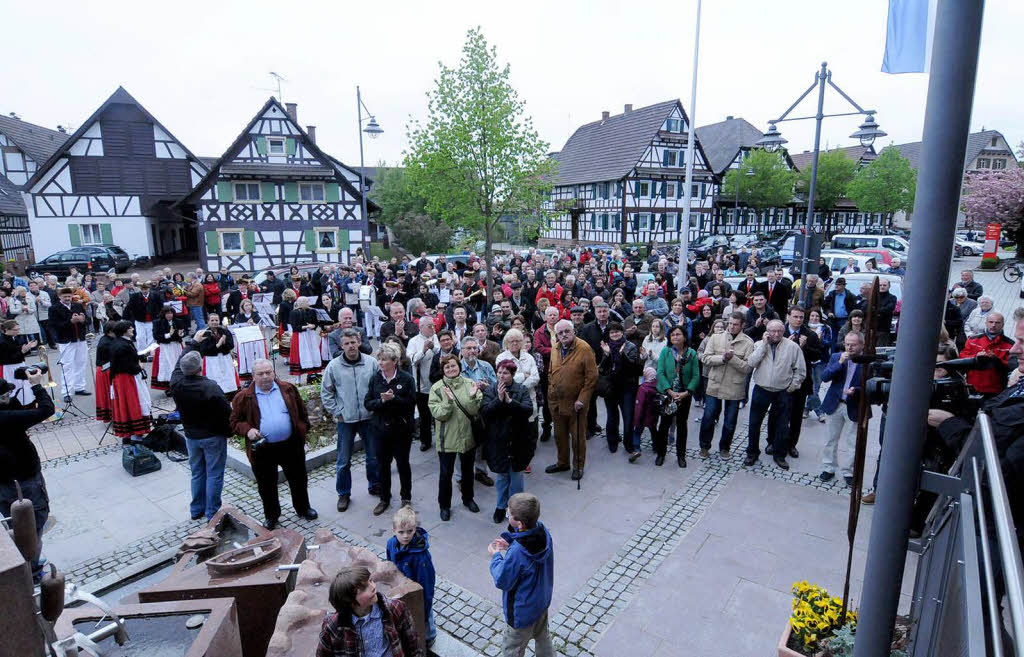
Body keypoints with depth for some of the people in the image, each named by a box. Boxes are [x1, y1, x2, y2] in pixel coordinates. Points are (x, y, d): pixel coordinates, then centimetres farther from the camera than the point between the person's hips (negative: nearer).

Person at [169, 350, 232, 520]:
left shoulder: (176, 384, -11)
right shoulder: (211, 387, -26)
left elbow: (178, 364, 10)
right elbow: (227, 414, -20)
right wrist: (229, 432, -1)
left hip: (191, 436, 5)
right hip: (213, 437, -5)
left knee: (197, 474, 19)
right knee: (214, 475, 5)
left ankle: (196, 510, 31)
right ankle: (212, 513, 13)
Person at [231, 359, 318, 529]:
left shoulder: (288, 389, 2)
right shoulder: (243, 397, -2)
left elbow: (302, 412, 9)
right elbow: (235, 421, 2)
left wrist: (302, 431, 5)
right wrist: (247, 430, -16)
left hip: (291, 445, 1)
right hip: (262, 450, -1)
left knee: (298, 480, 16)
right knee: (266, 486, 15)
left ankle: (303, 508, 38)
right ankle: (271, 516, 36)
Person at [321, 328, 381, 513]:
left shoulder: (371, 362, -4)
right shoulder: (333, 366, -5)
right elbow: (326, 393, 2)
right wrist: (336, 413, -3)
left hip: (369, 418, 1)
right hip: (345, 420, -1)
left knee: (374, 456, 14)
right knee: (344, 461, 8)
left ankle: (375, 485, 34)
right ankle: (343, 493, 26)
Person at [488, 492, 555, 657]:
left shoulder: (516, 553, -40)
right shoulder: (544, 532, -19)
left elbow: (502, 581, -24)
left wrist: (496, 556, -11)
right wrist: (510, 546, -4)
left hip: (522, 611, -6)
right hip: (542, 600, 7)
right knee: (543, 636, 31)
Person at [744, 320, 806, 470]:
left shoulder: (793, 346, -3)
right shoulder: (759, 345, 1)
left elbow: (800, 370, 3)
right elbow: (752, 363, -14)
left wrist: (793, 385, -1)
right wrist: (764, 344, -13)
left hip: (782, 393, 0)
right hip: (761, 390, 1)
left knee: (782, 426, 9)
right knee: (754, 423, 6)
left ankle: (779, 455, 25)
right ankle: (752, 453, 21)